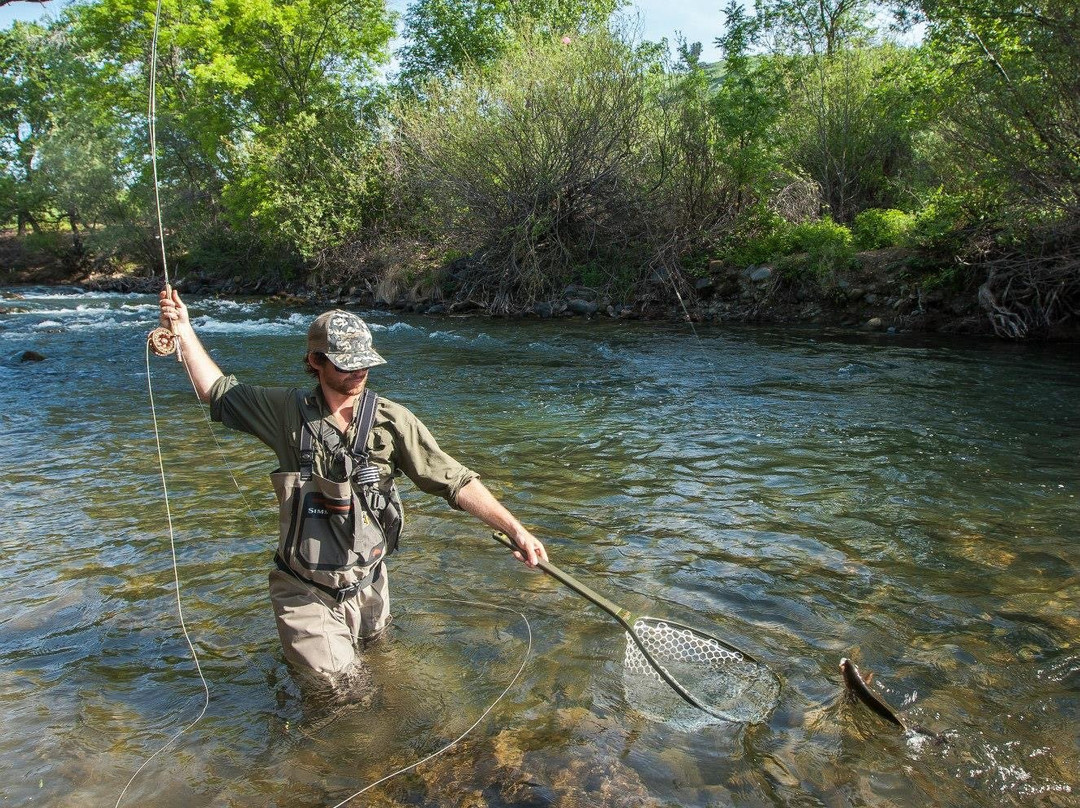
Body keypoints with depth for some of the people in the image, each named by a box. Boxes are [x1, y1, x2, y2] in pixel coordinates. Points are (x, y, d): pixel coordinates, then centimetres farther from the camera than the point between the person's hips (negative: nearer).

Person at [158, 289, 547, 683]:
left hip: (367, 588, 2)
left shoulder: (391, 420, -11)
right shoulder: (290, 411, -8)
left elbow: (455, 481, -13)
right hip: (306, 595, -1)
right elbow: (218, 392, 6)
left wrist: (516, 530, -21)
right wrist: (183, 328, 0)